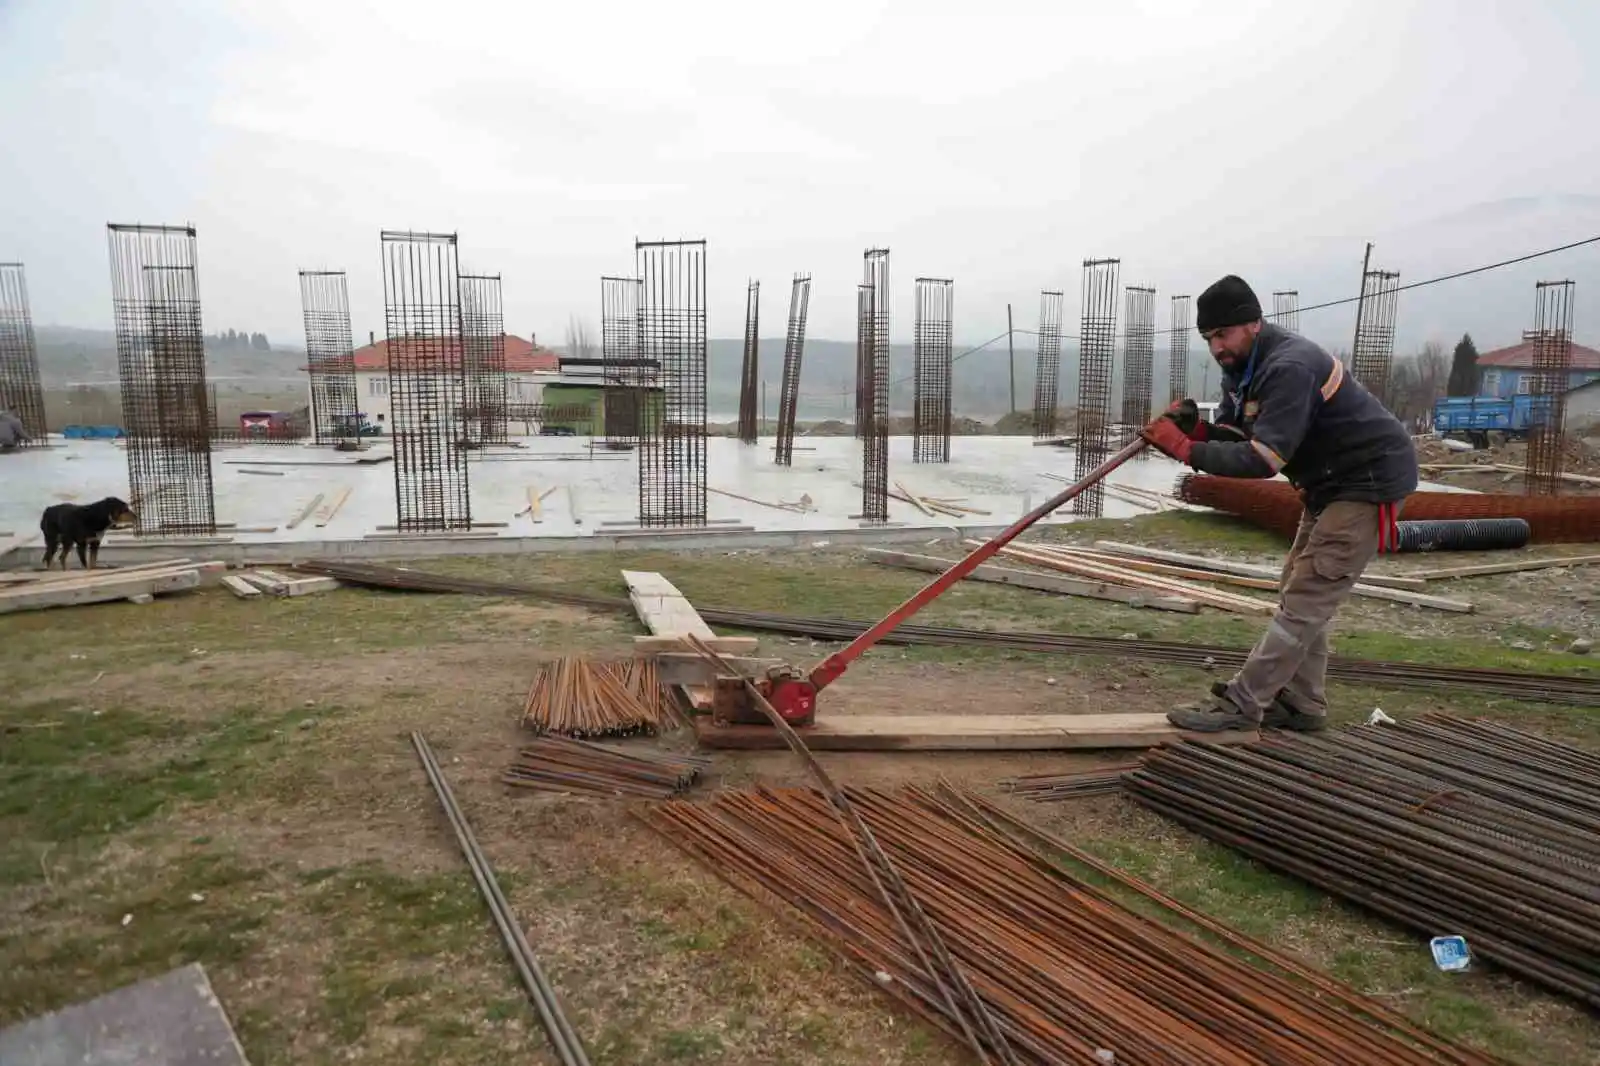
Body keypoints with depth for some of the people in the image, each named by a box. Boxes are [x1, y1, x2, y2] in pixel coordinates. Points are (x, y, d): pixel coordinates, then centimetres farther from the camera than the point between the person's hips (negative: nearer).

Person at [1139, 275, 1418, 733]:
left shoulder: (1290, 367, -27)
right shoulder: (1242, 367, 5)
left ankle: (1241, 704, -11)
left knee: (1305, 599, -11)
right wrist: (1193, 427, -18)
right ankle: (1300, 703, 21)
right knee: (1299, 591, 13)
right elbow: (1233, 435, 3)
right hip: (1330, 481, 11)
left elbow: (1263, 459, -33)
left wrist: (1183, 448, -32)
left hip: (1370, 480, -11)